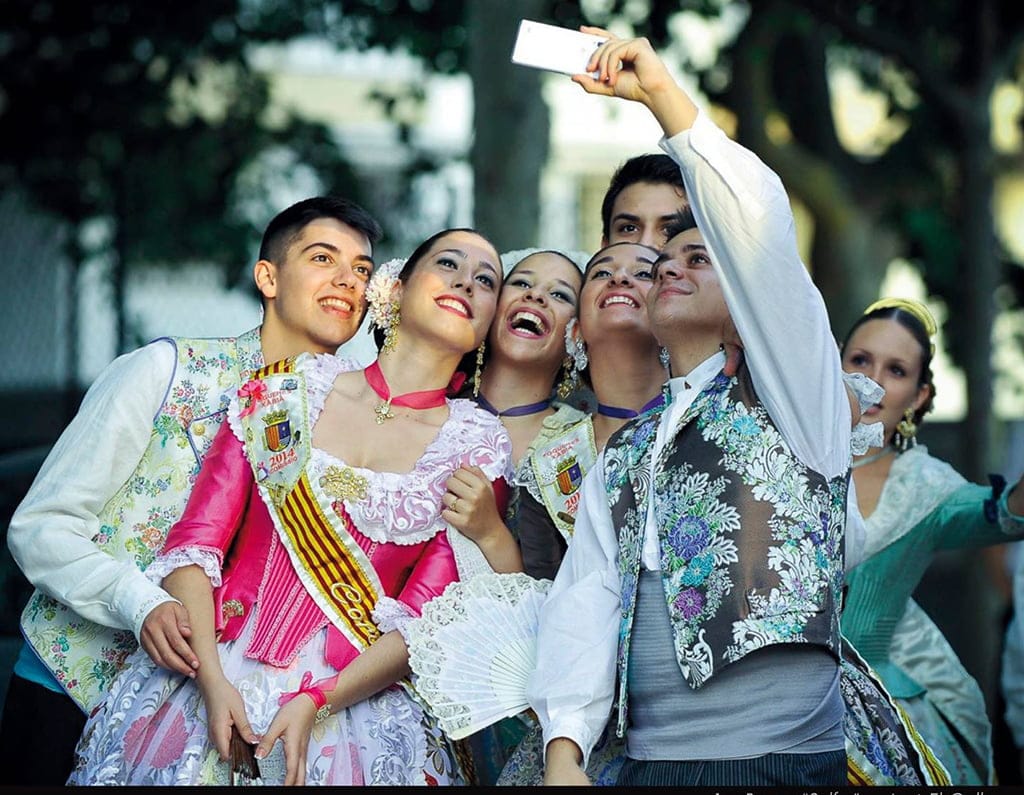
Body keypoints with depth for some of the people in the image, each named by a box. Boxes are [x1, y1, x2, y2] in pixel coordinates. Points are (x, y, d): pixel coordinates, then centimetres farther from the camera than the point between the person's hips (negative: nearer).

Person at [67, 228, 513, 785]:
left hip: (352, 700, 0)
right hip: (215, 682, 0)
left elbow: (427, 622, -1)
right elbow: (195, 541, 2)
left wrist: (314, 704, -13)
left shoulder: (478, 446, 4)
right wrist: (212, 681, -10)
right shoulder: (286, 392, 6)